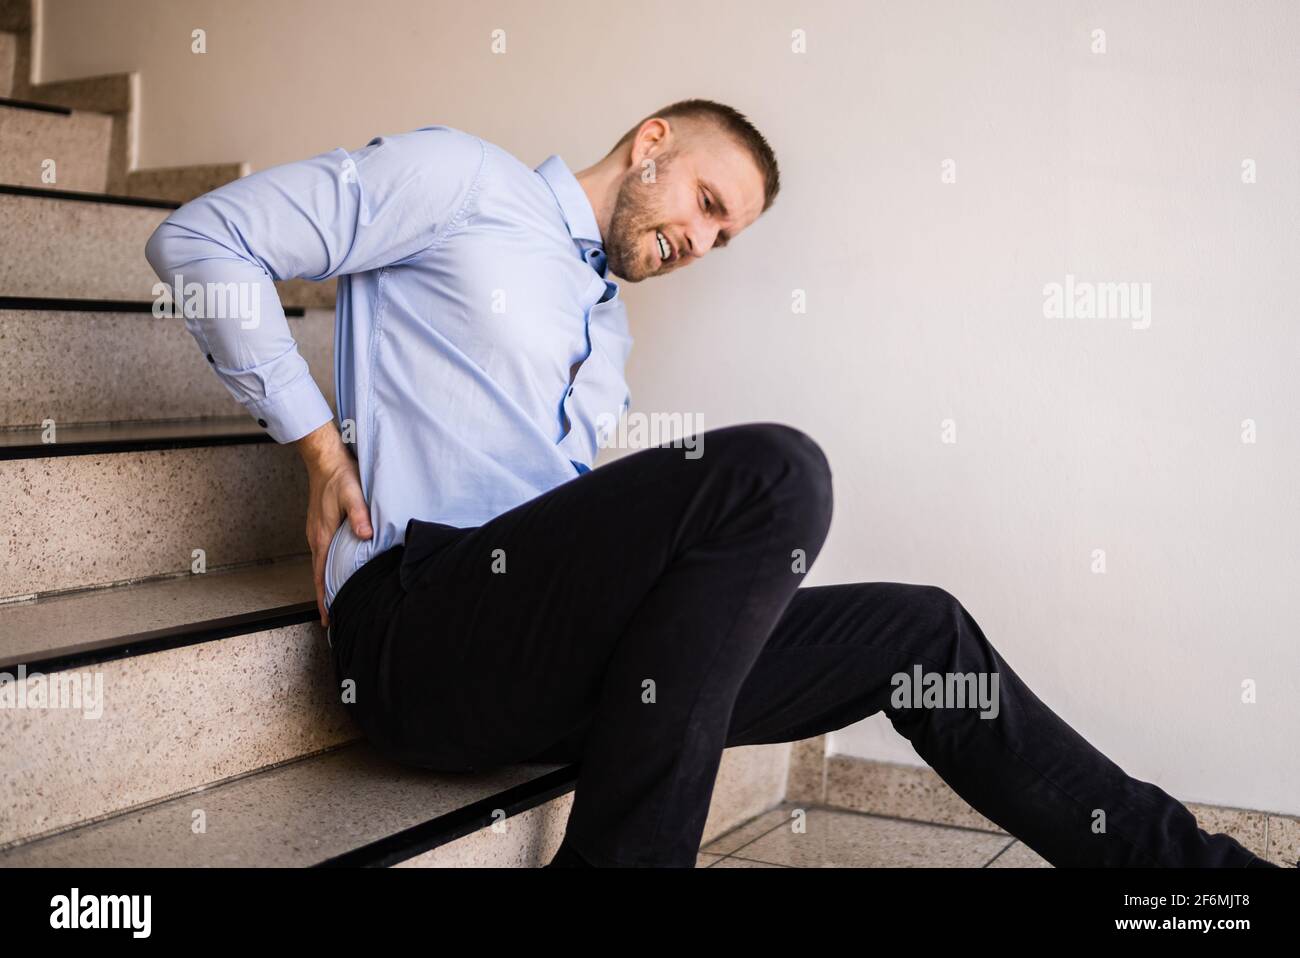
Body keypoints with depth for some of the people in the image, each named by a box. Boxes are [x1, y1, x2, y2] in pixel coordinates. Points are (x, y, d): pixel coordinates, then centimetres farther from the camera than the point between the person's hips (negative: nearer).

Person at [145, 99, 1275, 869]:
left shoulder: (608, 333, 28)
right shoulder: (461, 177, 5)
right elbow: (202, 238, 0)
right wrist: (317, 441, -5)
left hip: (552, 644, 8)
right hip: (418, 626, -8)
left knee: (918, 628, 3)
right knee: (774, 469, -30)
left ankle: (1176, 857, 16)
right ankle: (619, 854, -25)